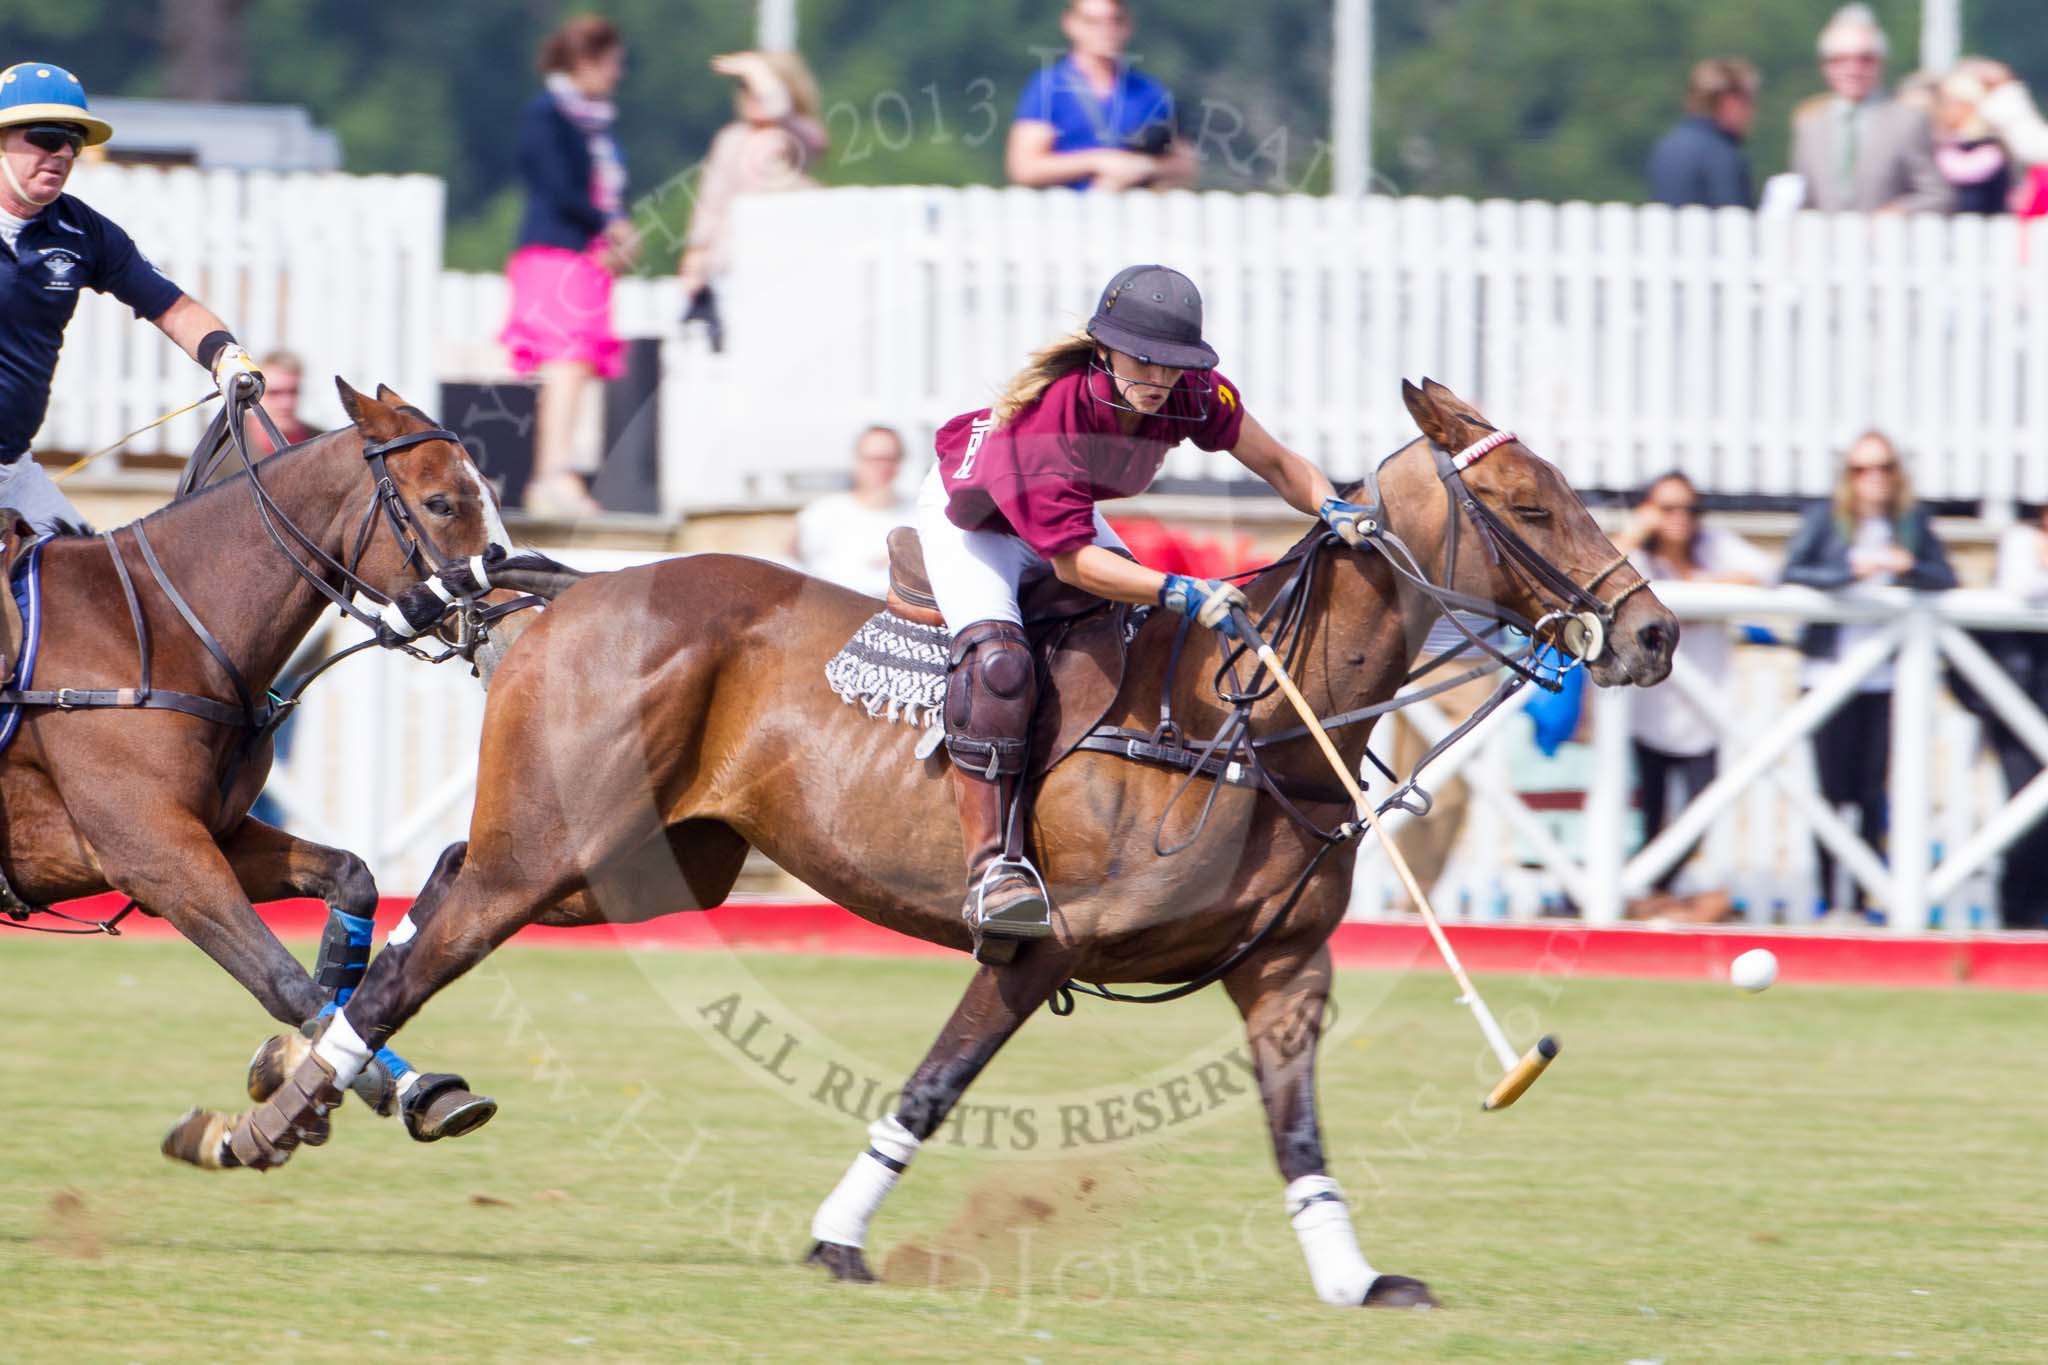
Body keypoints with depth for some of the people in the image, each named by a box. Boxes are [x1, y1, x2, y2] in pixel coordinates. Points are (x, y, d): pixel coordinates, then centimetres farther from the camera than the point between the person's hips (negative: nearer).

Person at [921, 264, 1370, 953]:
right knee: (998, 661, -29)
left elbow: (1275, 463, -12)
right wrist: (1181, 592, -52)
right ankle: (993, 868, -31)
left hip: (1068, 515, 7)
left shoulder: (1190, 393, -25)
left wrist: (1332, 507, -34)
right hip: (972, 520, -7)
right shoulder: (1047, 418, -41)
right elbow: (1073, 562, -40)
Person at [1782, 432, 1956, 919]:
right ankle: (1826, 894, 6)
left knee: (1872, 793, 1)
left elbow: (1946, 578, 4)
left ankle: (1864, 897, 7)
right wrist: (1851, 570, -20)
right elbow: (1790, 573, -9)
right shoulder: (1824, 518, 3)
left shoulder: (1912, 522, 9)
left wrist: (1907, 566, -14)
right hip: (1830, 672, -2)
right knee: (1833, 791, -2)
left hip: (1886, 675, 2)